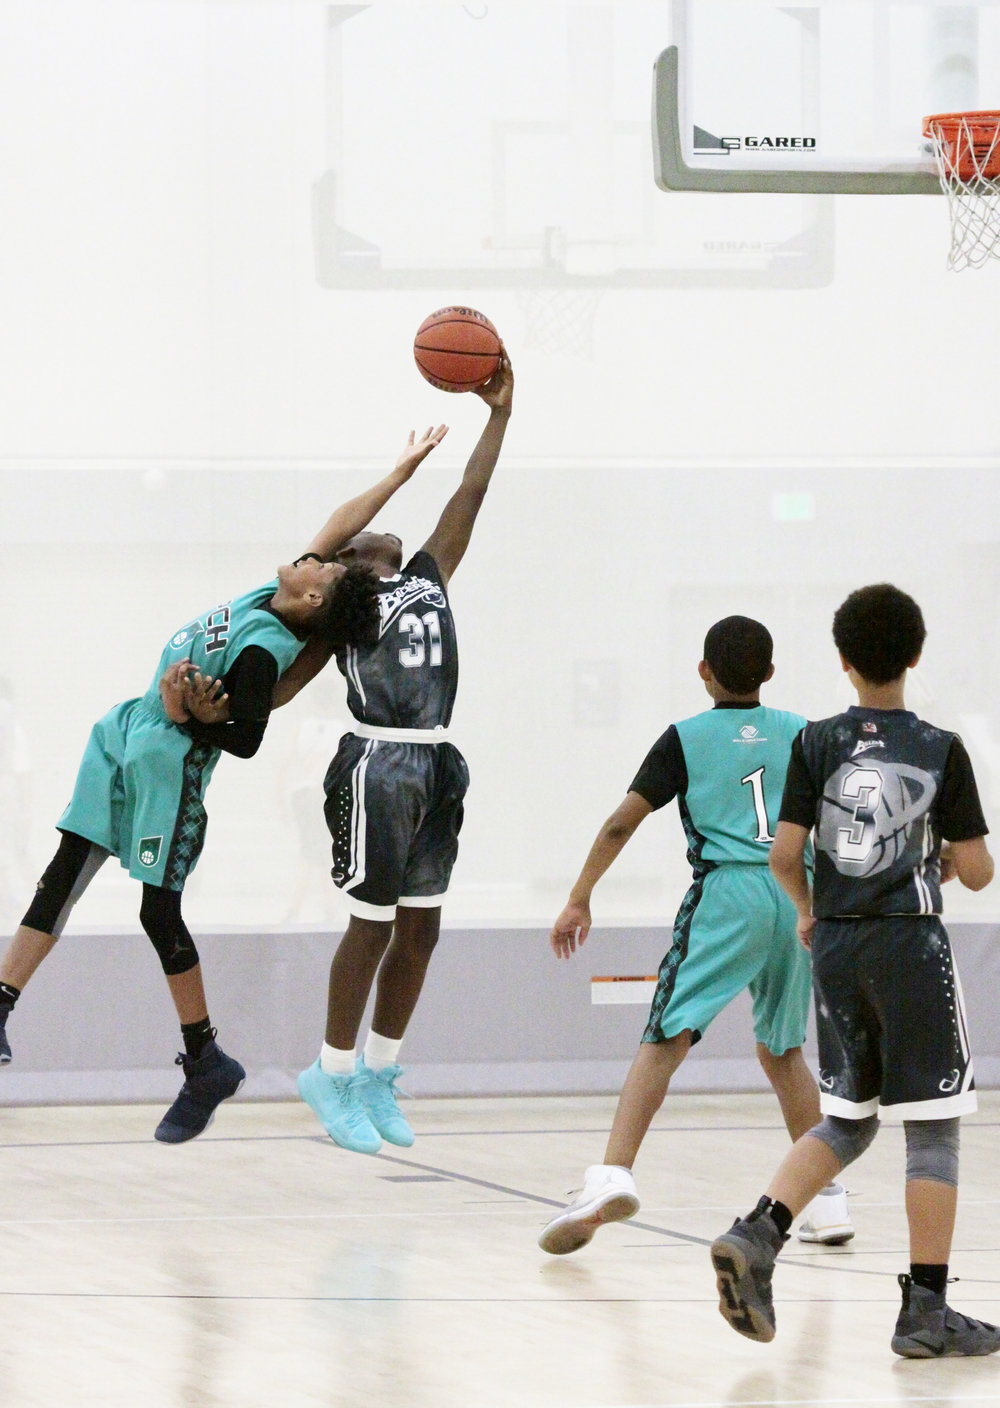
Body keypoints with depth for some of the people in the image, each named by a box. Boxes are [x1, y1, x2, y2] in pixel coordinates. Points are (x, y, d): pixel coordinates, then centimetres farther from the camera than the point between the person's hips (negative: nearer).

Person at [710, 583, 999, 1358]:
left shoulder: (817, 744, 0)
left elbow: (784, 855, -2)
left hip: (836, 945, 4)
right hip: (911, 945, -4)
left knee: (848, 1118, 17)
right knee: (932, 1127, 3)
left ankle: (757, 1235, -3)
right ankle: (926, 1310, 2)